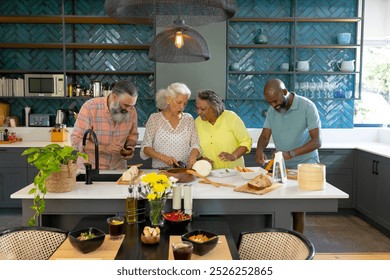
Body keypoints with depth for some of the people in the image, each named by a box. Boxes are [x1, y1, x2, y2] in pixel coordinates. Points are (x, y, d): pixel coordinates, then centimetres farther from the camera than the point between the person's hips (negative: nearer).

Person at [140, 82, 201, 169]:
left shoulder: (189, 119, 11)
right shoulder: (154, 118, 3)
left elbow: (195, 145, 9)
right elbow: (145, 148, 1)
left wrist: (193, 156, -12)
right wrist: (163, 157, -14)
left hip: (184, 171, 3)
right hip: (160, 170, -3)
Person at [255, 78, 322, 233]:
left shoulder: (307, 107, -14)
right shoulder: (272, 110, 4)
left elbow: (316, 141, -18)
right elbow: (265, 136, 4)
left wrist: (291, 154, -32)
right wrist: (259, 150, -19)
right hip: (281, 167, 4)